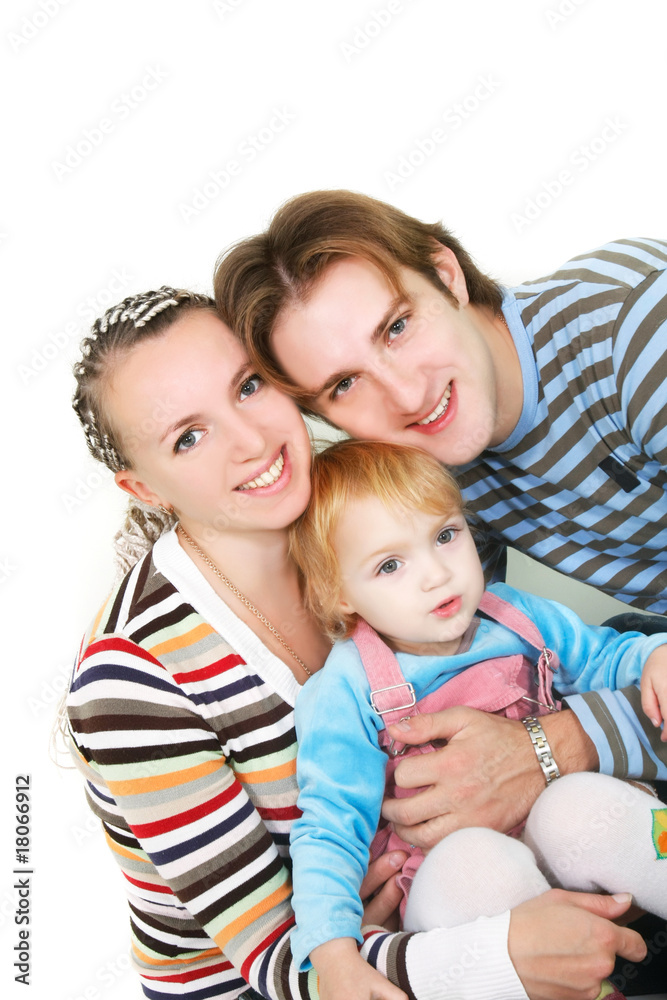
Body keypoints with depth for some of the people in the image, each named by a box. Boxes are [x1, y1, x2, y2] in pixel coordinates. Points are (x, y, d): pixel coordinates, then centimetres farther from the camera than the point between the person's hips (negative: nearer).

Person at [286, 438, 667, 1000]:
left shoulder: (519, 618, -1)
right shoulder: (345, 695, -15)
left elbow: (602, 658, 16)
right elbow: (329, 829, -16)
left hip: (555, 850, 4)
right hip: (450, 890, -3)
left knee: (581, 805, -29)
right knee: (469, 861, -36)